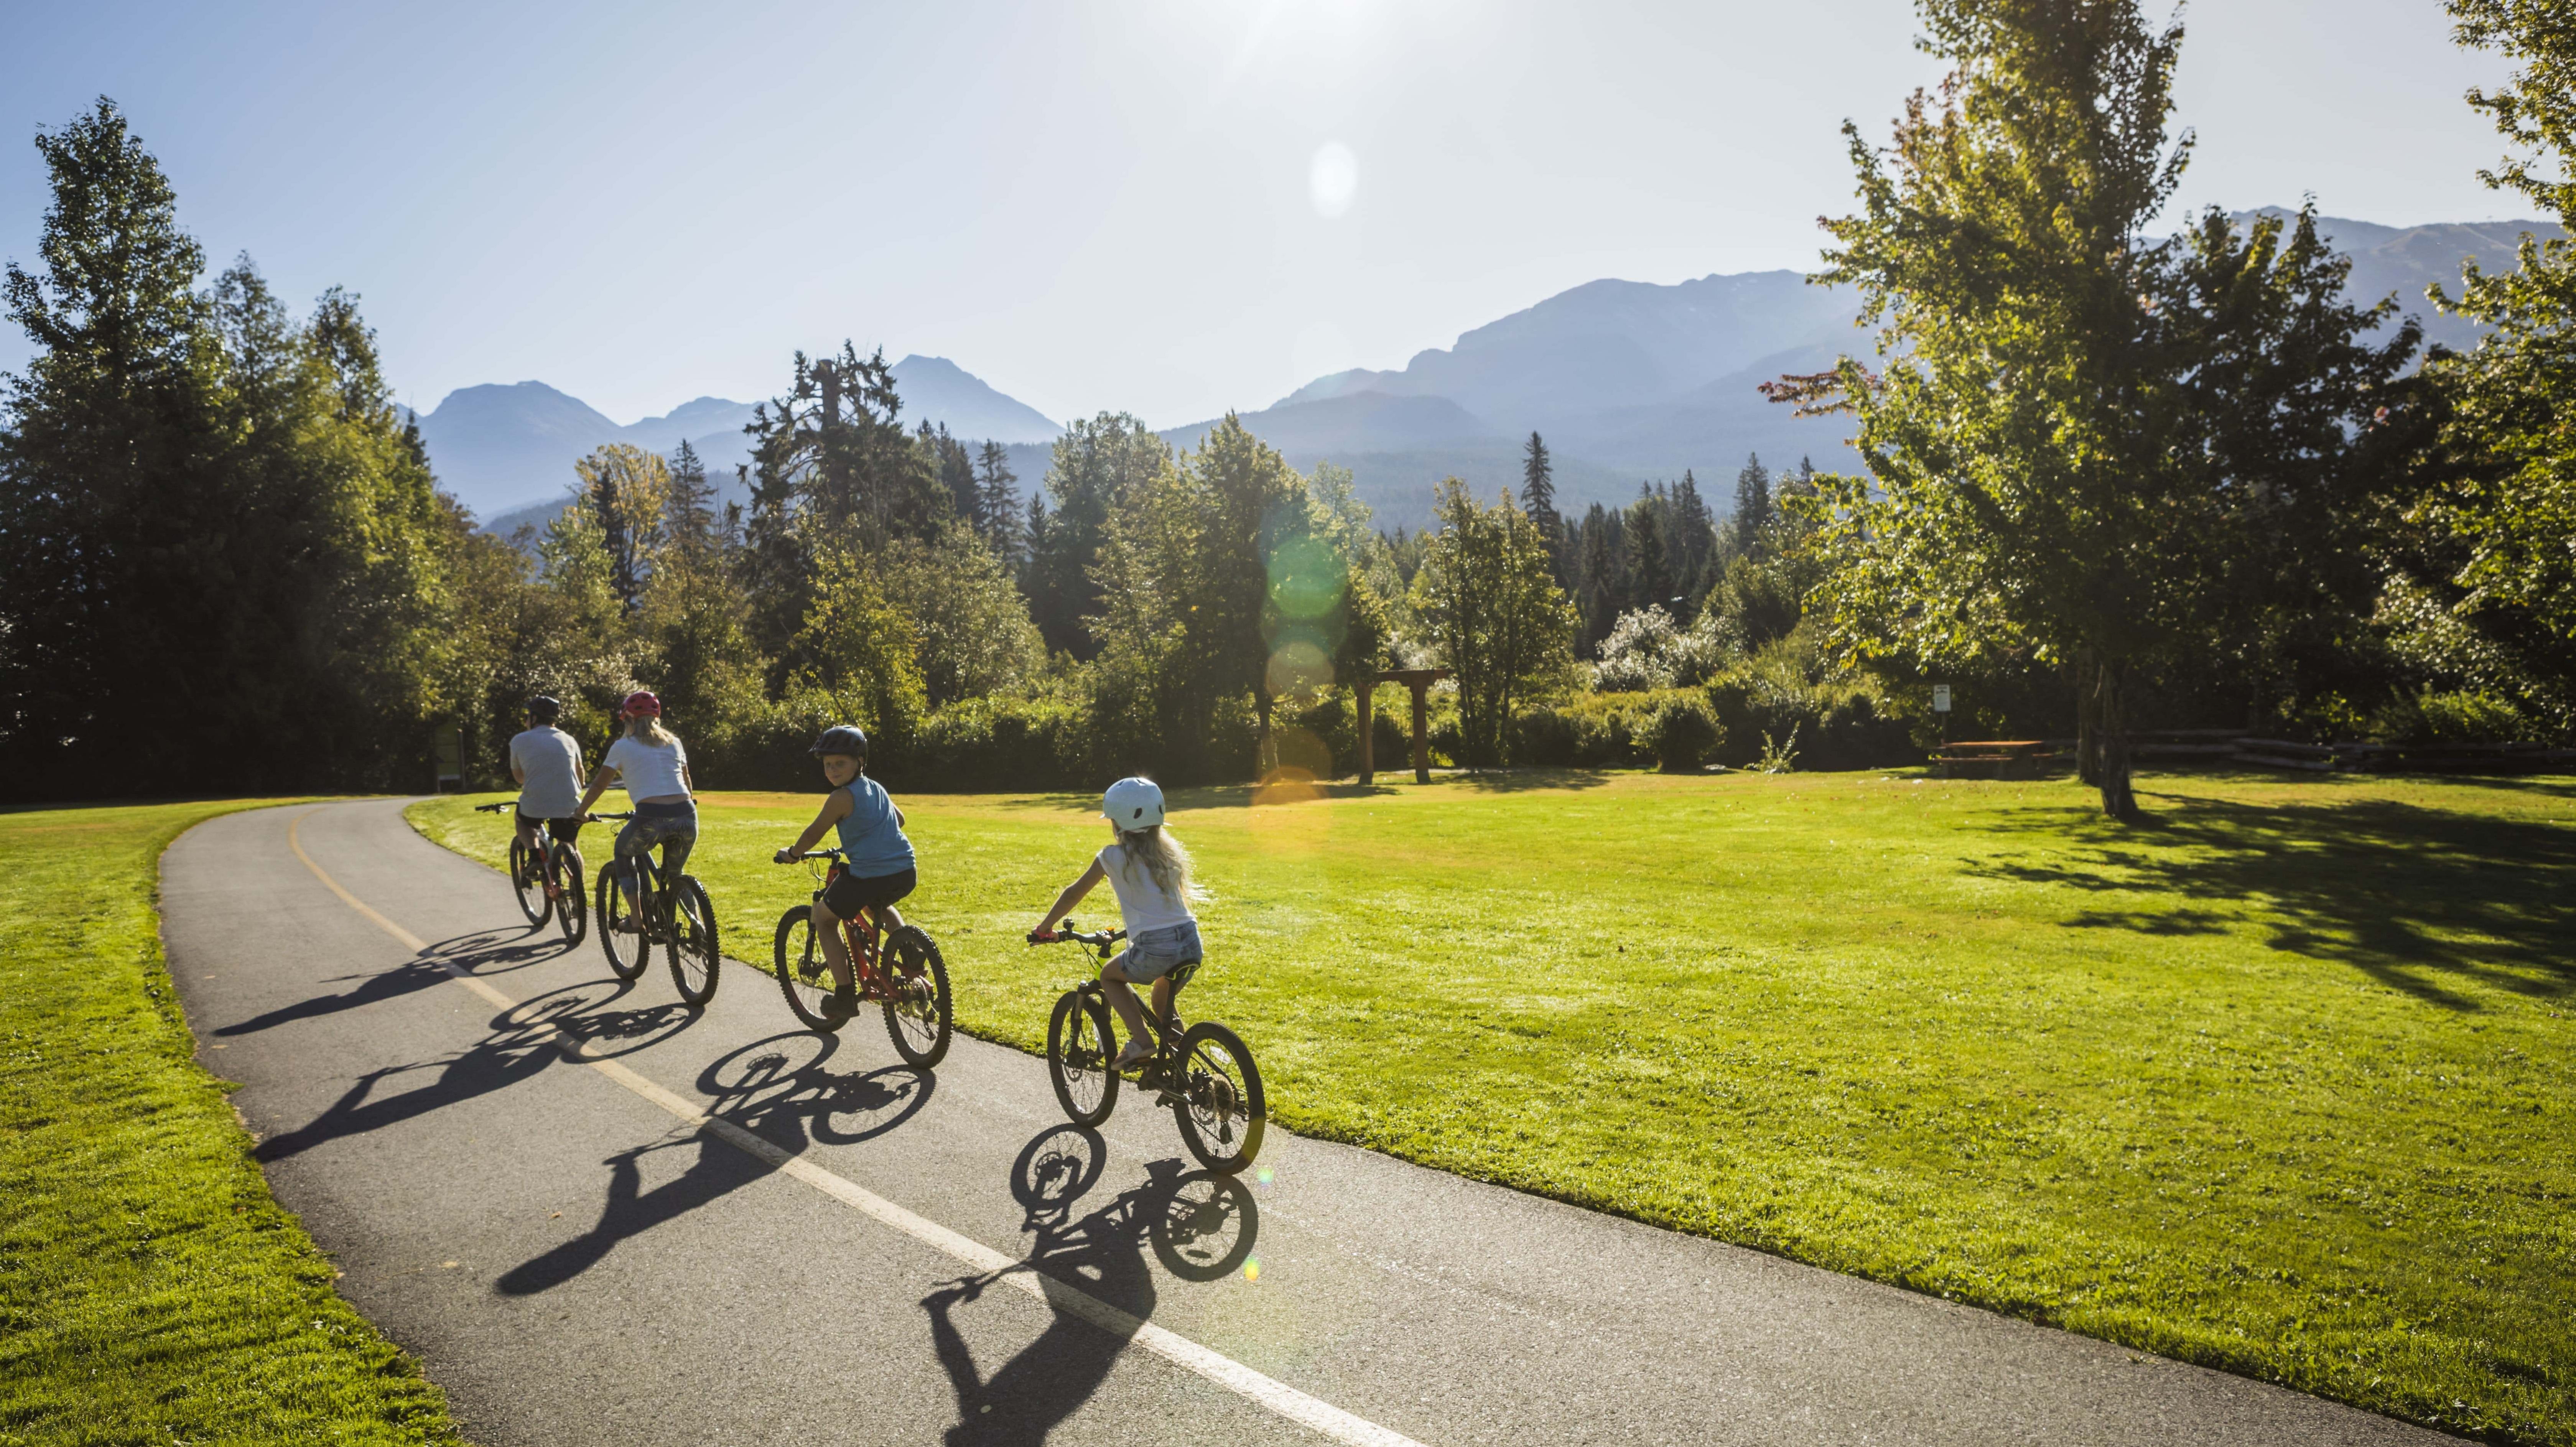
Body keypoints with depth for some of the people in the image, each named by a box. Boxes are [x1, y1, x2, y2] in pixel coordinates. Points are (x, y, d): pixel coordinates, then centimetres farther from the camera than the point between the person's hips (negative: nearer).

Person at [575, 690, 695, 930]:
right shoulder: (673, 742, 21)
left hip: (651, 819, -3)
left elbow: (598, 785, 18)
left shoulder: (623, 747, 12)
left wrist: (581, 812, 34)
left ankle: (635, 918, 19)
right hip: (686, 819, 3)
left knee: (623, 852, 28)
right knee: (674, 874, 28)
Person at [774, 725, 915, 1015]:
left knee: (824, 916, 16)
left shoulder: (841, 798, -8)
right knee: (878, 905, 41)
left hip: (868, 876, -7)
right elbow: (900, 820, 31)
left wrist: (792, 854, 18)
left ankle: (844, 990, 10)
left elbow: (813, 833, 0)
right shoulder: (878, 789, 15)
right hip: (906, 874, 7)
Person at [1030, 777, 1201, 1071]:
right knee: (1163, 1004, 33)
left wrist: (1044, 927, 23)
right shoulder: (1168, 852, 16)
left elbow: (1074, 893, 9)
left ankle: (1140, 1039, 5)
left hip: (1155, 948, -6)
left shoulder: (1113, 857, 1)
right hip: (1191, 941, 6)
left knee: (1109, 976, 22)